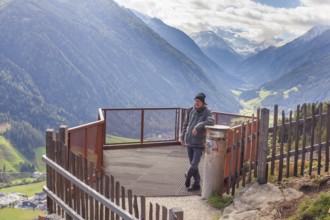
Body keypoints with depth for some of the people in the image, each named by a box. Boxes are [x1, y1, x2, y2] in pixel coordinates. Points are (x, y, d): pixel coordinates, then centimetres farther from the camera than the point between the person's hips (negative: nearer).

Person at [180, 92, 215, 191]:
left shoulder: (207, 112, -7)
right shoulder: (190, 110, 7)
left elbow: (211, 121, -27)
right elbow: (185, 124, 15)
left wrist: (198, 126, -30)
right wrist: (182, 137, 13)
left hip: (199, 143, -5)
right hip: (189, 141, 5)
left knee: (194, 164, -6)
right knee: (193, 164, 10)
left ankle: (188, 176, 23)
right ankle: (196, 184, 22)